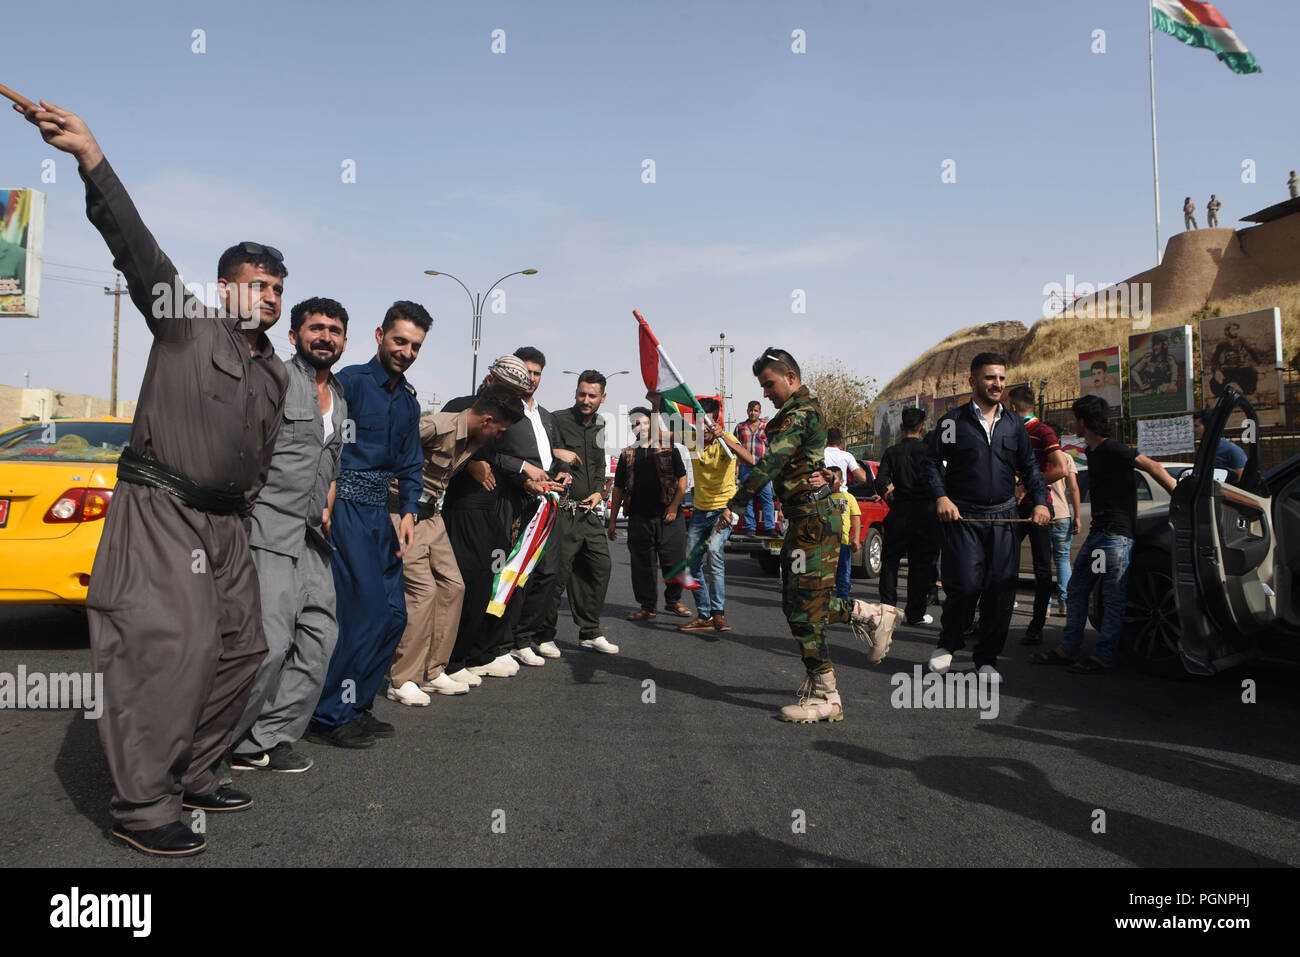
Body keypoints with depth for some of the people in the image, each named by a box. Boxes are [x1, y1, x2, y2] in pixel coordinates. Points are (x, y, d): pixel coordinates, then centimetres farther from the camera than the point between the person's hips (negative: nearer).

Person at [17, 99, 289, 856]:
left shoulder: (277, 374, 14)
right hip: (162, 511, -7)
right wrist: (92, 156, -26)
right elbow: (137, 246, -16)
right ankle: (144, 807, -4)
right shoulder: (186, 325, -3)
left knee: (240, 649, 9)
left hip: (226, 521, 7)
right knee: (172, 648, -14)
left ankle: (192, 774, 24)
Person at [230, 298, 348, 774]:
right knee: (269, 641, -13)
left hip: (312, 537, 8)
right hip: (268, 528, -8)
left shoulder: (341, 400, 20)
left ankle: (267, 739, 14)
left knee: (319, 637, 5)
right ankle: (224, 743, 4)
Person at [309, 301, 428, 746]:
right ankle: (328, 717, -2)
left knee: (394, 614, 7)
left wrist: (408, 513, 9)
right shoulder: (351, 381, -6)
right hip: (346, 506, -8)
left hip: (380, 513, 8)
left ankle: (355, 707, 19)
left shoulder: (409, 400, 17)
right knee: (367, 611, -13)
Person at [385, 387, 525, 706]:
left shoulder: (475, 440, 5)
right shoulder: (437, 426, -22)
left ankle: (432, 672, 14)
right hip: (404, 511, -9)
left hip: (430, 514, 9)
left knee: (452, 585, 4)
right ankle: (402, 680, -4)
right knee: (423, 589, -14)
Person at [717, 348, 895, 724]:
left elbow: (771, 462, -26)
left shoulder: (800, 412, -14)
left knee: (805, 608, -6)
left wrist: (735, 505, -30)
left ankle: (824, 696, 2)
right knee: (795, 602, 15)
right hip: (805, 517, 10)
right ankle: (872, 616, 26)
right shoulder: (802, 409, 21)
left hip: (814, 517, -10)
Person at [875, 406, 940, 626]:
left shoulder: (892, 451, 2)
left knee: (890, 561, 11)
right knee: (921, 563, 6)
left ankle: (888, 607, 9)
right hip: (926, 511, -1)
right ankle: (916, 613, 8)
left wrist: (891, 498, 11)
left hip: (899, 512, 1)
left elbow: (880, 482, -4)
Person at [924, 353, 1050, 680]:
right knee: (965, 585, -11)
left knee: (1001, 590, 0)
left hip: (1003, 518, 4)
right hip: (962, 517, -4)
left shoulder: (1014, 425, 14)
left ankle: (986, 659, 15)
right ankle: (948, 643, 15)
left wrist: (1039, 501, 1)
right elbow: (931, 461, 2)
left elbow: (1029, 468, 17)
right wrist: (941, 497, -13)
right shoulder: (954, 421, 2)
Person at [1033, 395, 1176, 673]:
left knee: (1113, 597, -4)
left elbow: (1152, 467, -18)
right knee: (1077, 588, 9)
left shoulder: (1112, 449, -13)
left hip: (1117, 534, -10)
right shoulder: (1093, 452, 16)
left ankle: (1103, 657, -1)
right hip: (1097, 533, 10)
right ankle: (1068, 649, 14)